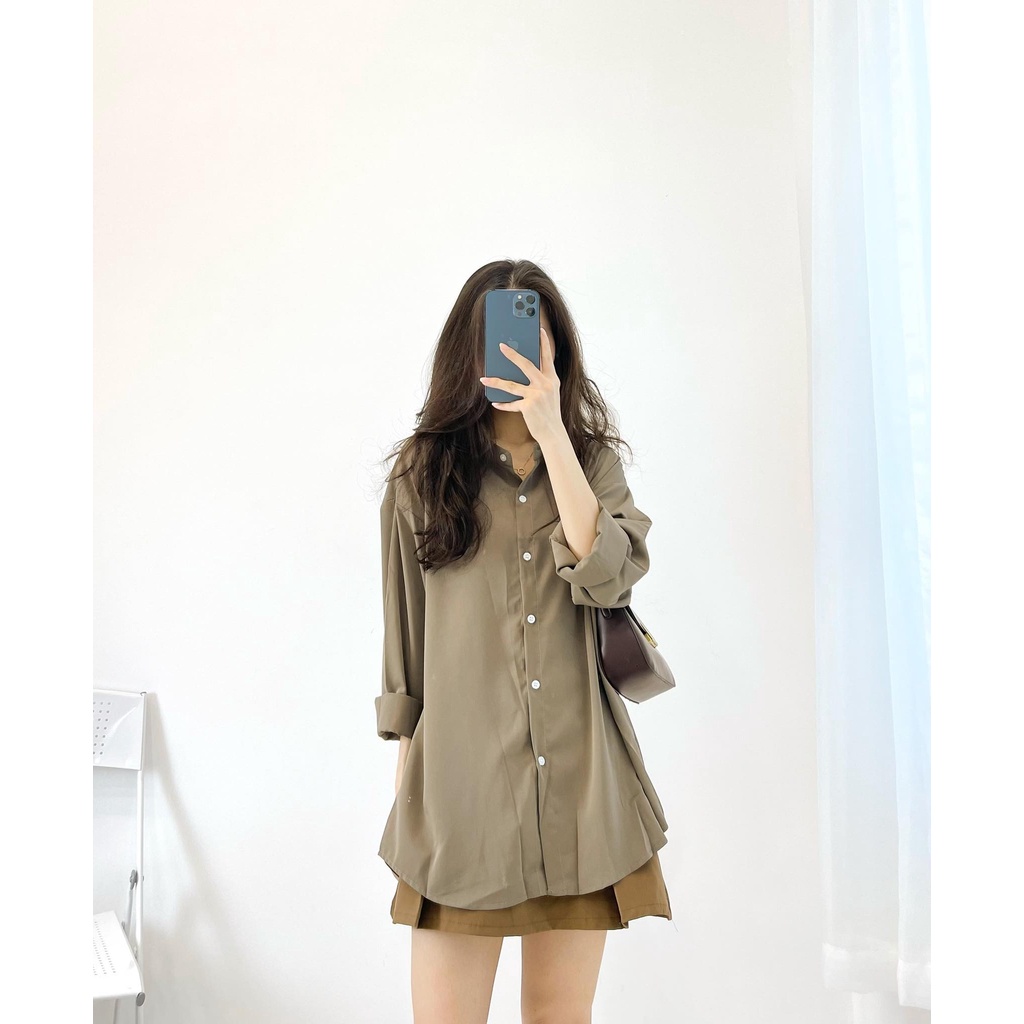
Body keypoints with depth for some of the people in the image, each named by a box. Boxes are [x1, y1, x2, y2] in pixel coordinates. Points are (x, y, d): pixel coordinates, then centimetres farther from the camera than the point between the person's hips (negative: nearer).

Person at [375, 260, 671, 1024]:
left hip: (579, 780, 1)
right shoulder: (423, 471, 6)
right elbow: (404, 641, 9)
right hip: (461, 771, -1)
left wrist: (552, 435, -13)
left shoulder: (594, 459, 9)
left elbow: (608, 576, -11)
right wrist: (407, 776, 6)